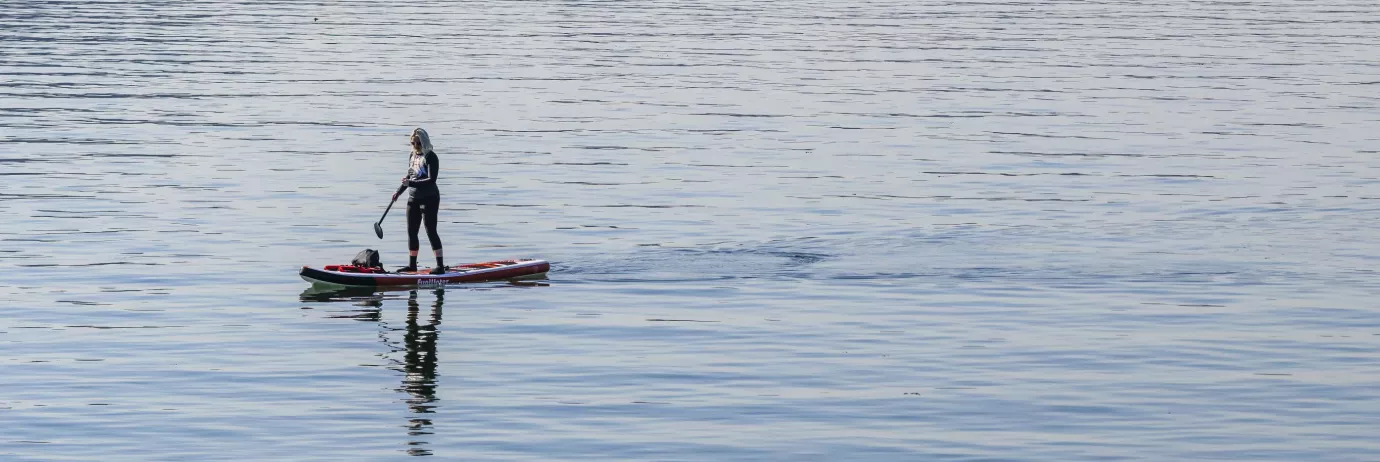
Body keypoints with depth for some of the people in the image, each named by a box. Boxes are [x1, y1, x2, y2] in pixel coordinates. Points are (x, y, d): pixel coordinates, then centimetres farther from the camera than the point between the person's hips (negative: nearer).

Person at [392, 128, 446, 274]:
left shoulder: (430, 157, -14)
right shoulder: (413, 156, 11)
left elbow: (431, 180, -23)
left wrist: (412, 184, -31)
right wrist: (399, 192, 18)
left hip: (429, 199, -8)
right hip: (413, 199, 8)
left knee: (431, 231, -9)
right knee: (411, 232, 10)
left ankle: (440, 266, -7)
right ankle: (412, 265, 20)